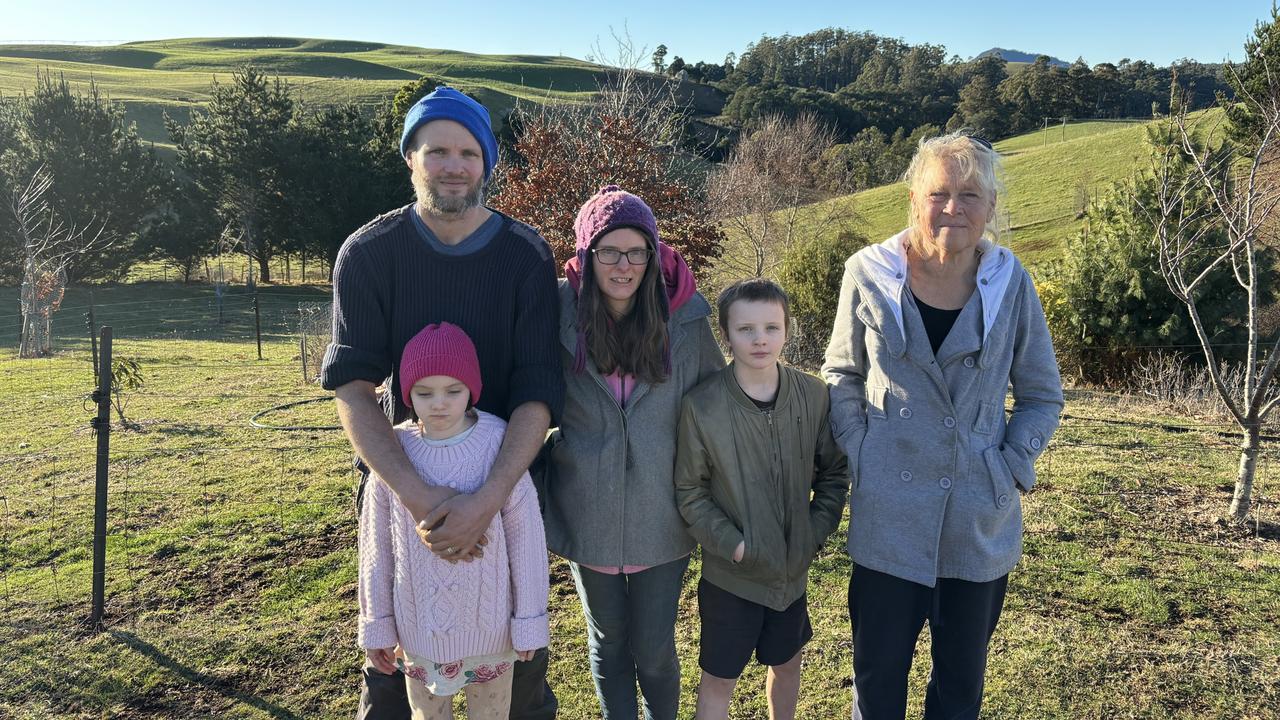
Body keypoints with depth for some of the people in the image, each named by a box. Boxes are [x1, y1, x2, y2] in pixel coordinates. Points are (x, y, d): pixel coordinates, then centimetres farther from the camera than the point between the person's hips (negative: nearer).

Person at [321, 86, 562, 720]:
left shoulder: (526, 256, -9)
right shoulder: (368, 253, -9)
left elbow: (538, 393, -15)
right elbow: (352, 388, -16)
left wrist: (487, 499, -29)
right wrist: (416, 495, -29)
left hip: (506, 479, 0)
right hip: (402, 481, 0)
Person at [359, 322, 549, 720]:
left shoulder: (499, 443, -16)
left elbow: (526, 536, -9)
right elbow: (377, 544, -1)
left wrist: (530, 620, -4)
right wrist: (377, 623, 4)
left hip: (488, 622, -1)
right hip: (419, 624, 2)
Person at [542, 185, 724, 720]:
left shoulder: (685, 319, -9)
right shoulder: (560, 315, -11)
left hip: (662, 518, 0)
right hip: (588, 515, 0)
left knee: (654, 650, 12)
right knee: (608, 643, 18)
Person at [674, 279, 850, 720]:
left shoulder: (813, 395, -9)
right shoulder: (702, 406, -18)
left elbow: (833, 471, 2)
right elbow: (690, 492, -10)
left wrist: (817, 531, -7)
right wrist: (731, 543, -17)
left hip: (794, 566, 3)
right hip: (730, 574, -3)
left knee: (786, 663, 23)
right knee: (719, 678, 12)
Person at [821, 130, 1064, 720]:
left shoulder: (1009, 282, -3)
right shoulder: (869, 273, -6)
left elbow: (1042, 396, 8)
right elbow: (841, 378, 6)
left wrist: (1012, 466, -4)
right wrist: (860, 459, -4)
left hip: (981, 520, 2)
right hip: (889, 519, -1)